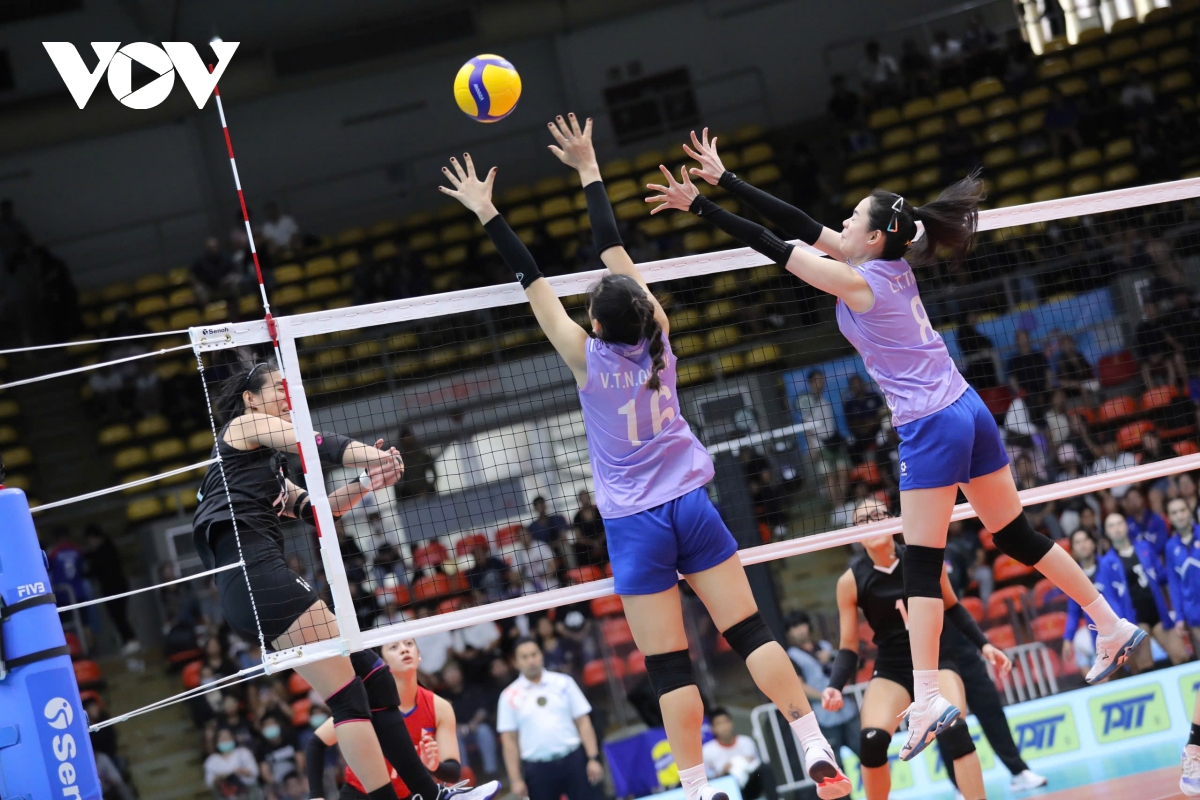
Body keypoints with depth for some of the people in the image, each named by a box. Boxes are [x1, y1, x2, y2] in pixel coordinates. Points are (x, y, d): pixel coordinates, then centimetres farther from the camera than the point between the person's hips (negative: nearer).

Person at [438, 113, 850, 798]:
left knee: (670, 668, -1)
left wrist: (488, 213, 2)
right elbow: (615, 249, 6)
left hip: (635, 524, -3)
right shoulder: (658, 340, -3)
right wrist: (589, 172, 13)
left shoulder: (588, 359, -10)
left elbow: (533, 280, -5)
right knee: (752, 632, 3)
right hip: (692, 505, 3)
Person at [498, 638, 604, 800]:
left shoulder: (564, 683, 4)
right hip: (538, 769, 0)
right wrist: (516, 779, -3)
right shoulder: (509, 696, 2)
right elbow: (509, 741, 2)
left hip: (573, 760, 0)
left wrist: (593, 758, -5)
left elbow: (583, 722, 4)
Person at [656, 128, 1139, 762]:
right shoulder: (892, 264, 7)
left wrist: (697, 205, -6)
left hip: (930, 428, -9)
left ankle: (927, 698, -10)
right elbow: (798, 224, 10)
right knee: (1017, 536, 18)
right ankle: (1114, 627, 24)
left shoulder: (858, 282, -14)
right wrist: (723, 179, 11)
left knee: (922, 566, -6)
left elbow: (773, 246, -12)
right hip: (968, 412, 9)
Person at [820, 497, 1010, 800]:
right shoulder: (851, 581, -7)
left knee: (954, 731, -27)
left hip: (936, 661, 0)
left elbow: (952, 607, 11)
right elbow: (848, 648, -2)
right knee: (872, 742, -22)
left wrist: (983, 644, 2)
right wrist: (835, 686, -18)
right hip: (891, 670, 0)